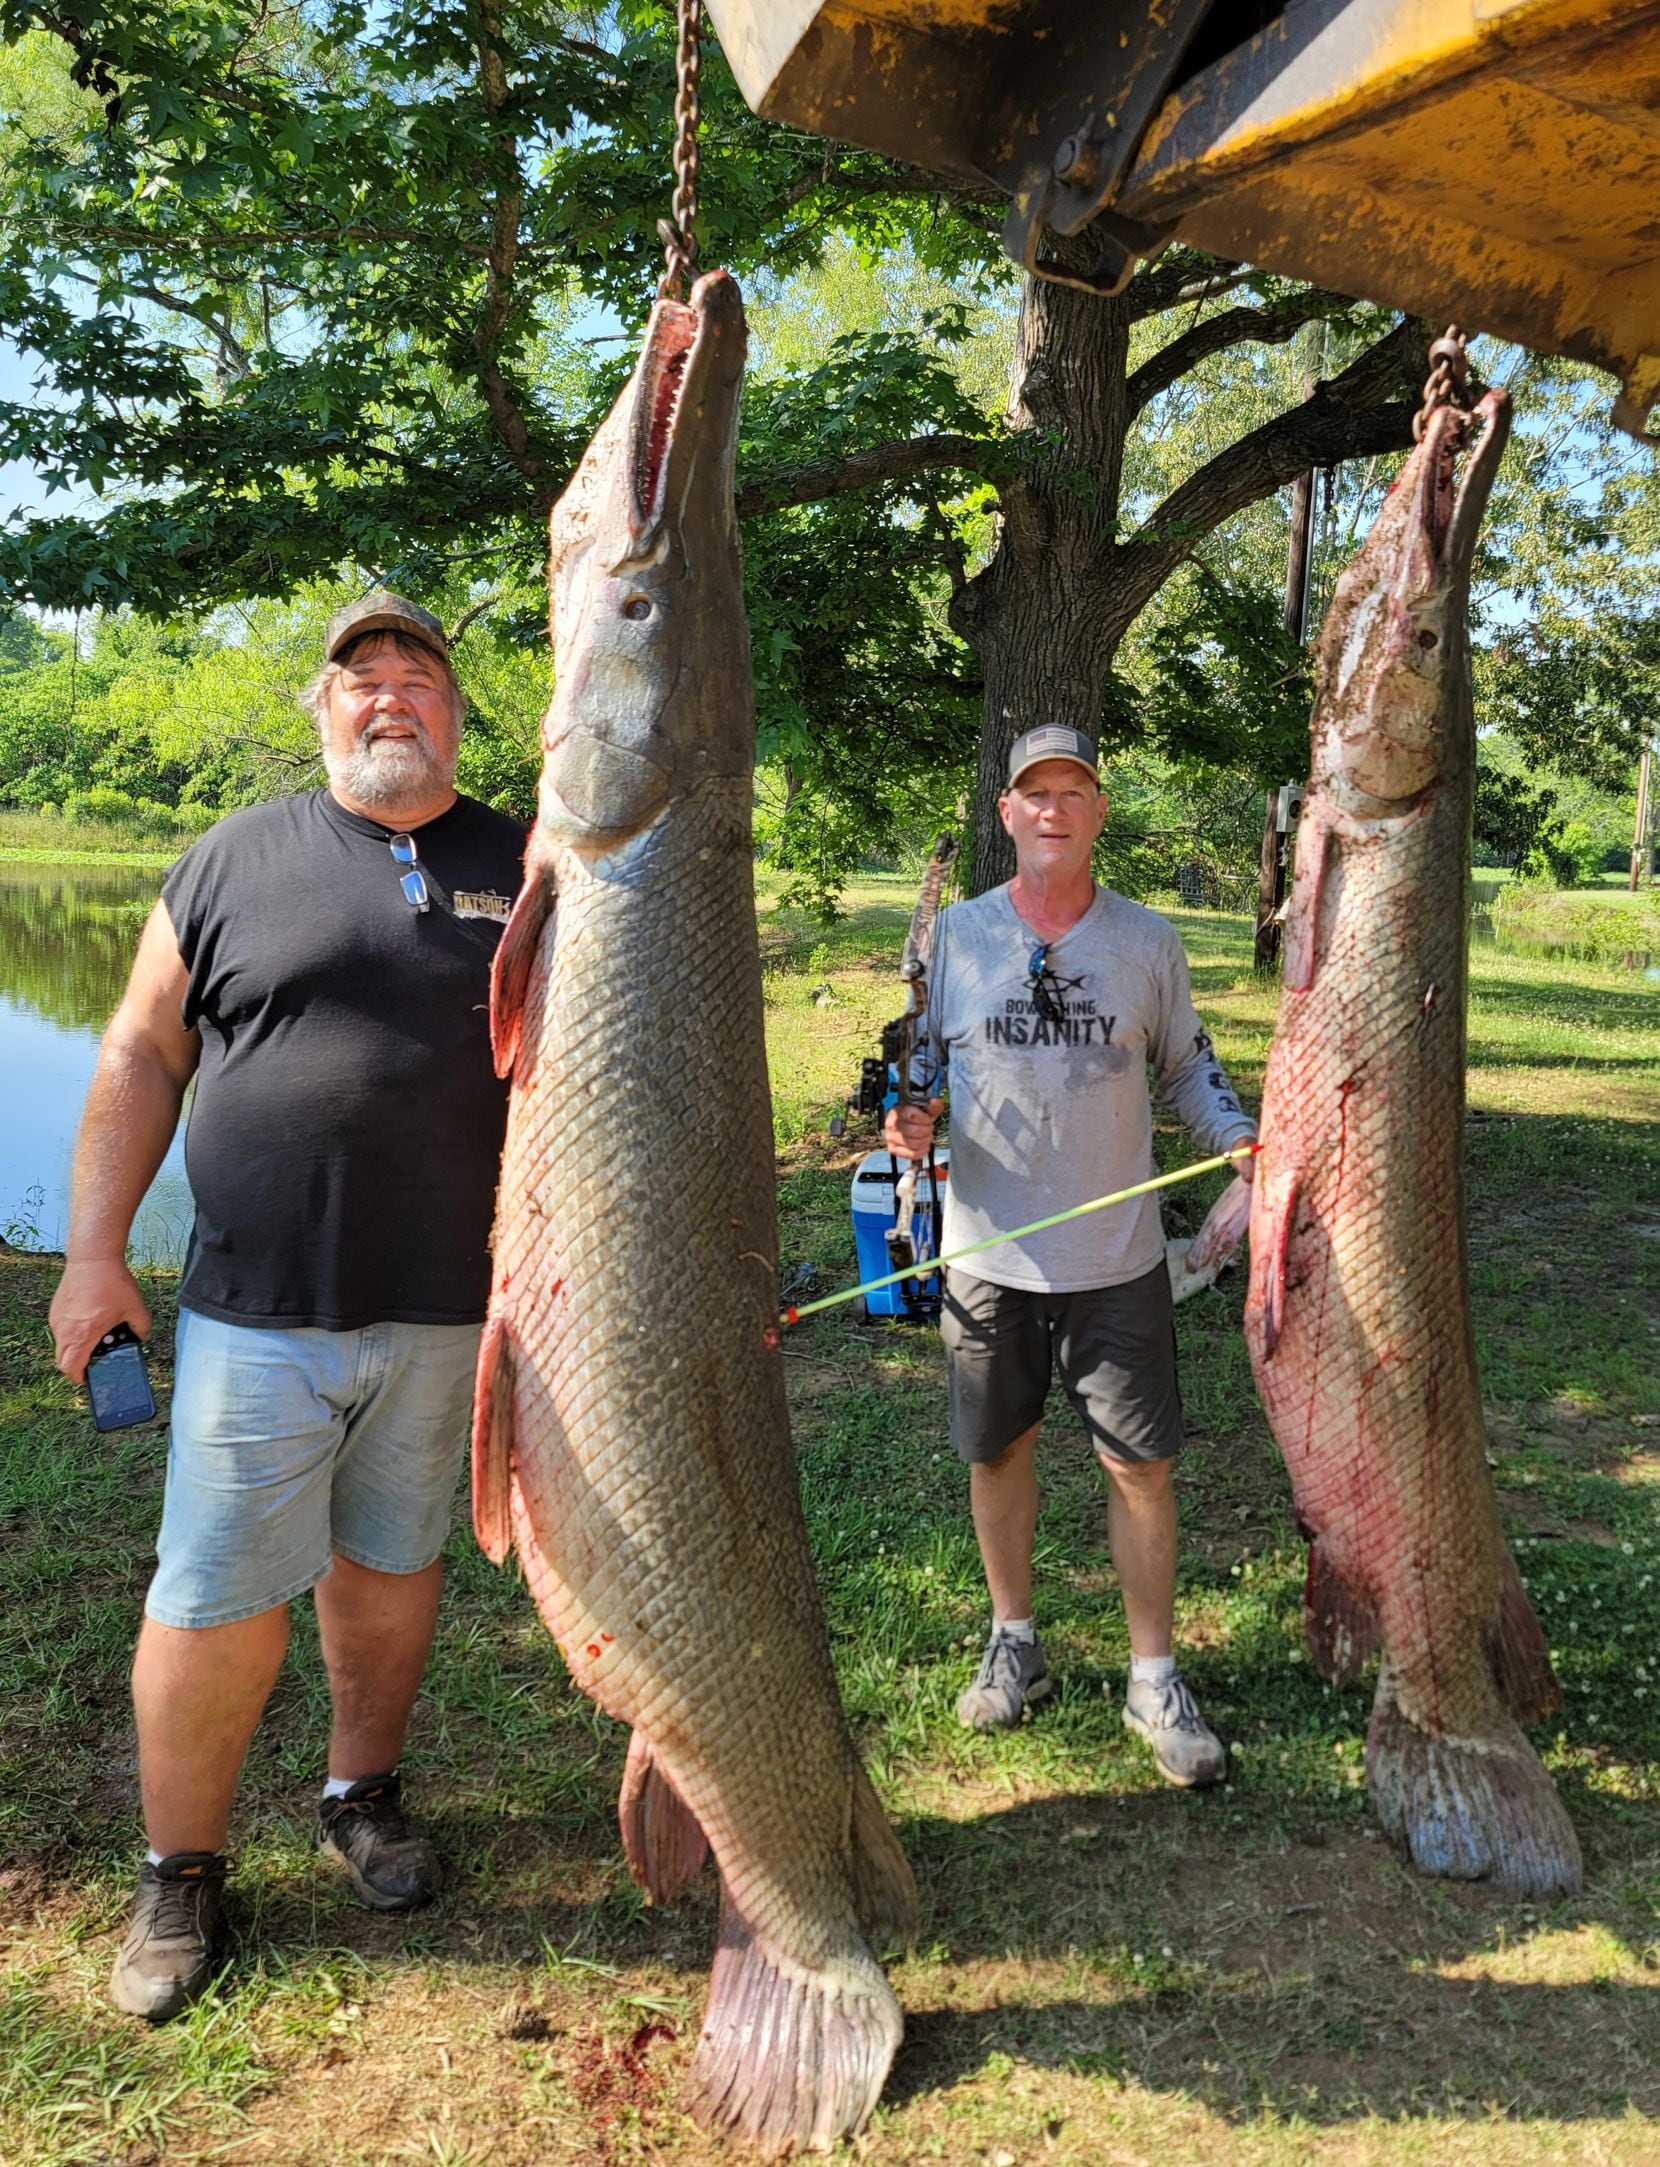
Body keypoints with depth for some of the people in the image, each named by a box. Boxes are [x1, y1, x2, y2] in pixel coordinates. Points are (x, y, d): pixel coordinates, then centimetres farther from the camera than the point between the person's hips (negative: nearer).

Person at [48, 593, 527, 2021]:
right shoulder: (234, 862, 3)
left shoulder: (527, 872, 5)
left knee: (391, 1562, 17)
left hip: (448, 1312, 2)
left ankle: (363, 1794, 39)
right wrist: (95, 1250, 2)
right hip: (257, 1310, -1)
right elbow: (140, 1058, 6)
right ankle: (180, 1872, 25)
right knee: (218, 1602, 3)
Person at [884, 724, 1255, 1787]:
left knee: (1141, 1463, 3)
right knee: (997, 1451, 13)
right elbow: (928, 1063, 8)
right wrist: (912, 1120, -14)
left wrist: (1240, 1137, -9)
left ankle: (1155, 1679, 21)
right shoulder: (958, 933, 0)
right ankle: (1015, 1644, 35)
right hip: (989, 1253, 1)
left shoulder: (1147, 939, 1)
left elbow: (1188, 1067, 9)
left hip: (1117, 1258, 0)